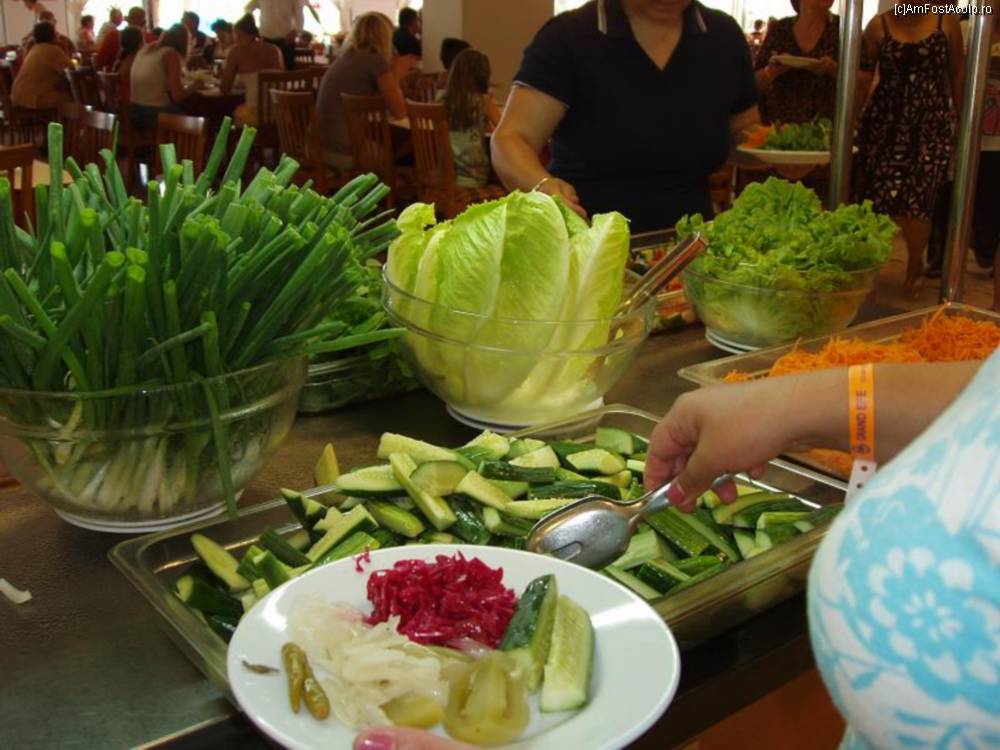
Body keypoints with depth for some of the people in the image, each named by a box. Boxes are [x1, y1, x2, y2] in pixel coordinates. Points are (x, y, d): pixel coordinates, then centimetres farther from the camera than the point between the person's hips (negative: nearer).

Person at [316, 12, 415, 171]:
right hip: (347, 153, -8)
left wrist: (395, 73, 21)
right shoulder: (375, 60, -10)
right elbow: (399, 112, -6)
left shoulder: (344, 58, 14)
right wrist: (396, 75, 8)